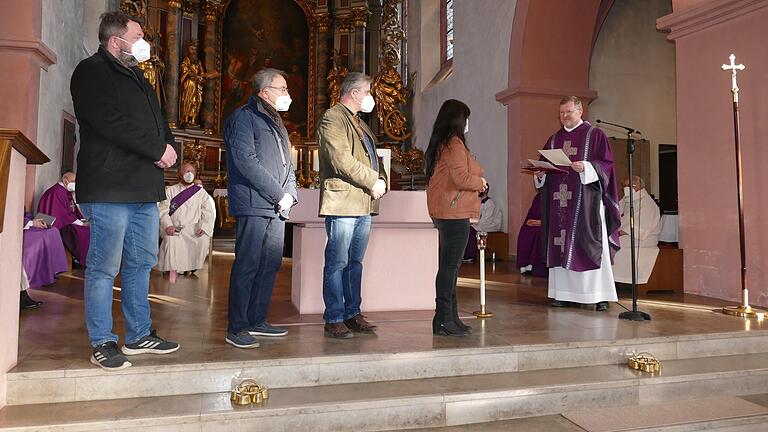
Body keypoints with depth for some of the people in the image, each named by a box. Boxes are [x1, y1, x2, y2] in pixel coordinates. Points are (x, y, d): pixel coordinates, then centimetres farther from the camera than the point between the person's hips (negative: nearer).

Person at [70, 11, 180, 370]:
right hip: (109, 188, -9)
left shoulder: (136, 78, 23)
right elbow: (111, 124, -17)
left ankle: (139, 335, 22)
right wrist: (159, 148, -12)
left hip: (144, 188, 9)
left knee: (141, 263, 12)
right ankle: (102, 343, 7)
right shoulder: (91, 72, -3)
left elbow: (157, 122, 23)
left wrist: (168, 146, 1)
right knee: (104, 267, -3)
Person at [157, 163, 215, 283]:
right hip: (174, 229, 0)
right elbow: (163, 211, 4)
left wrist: (204, 227, -13)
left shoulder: (201, 192, 17)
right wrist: (168, 225, -16)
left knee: (204, 240, -32)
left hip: (194, 229, 0)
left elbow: (208, 214, 7)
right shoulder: (170, 191, 16)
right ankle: (172, 270, -26)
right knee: (171, 239, -34)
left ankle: (192, 268, -15)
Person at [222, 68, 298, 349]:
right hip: (253, 206, -8)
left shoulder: (276, 123, 24)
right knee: (247, 267, -6)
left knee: (270, 266, 9)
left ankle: (257, 320, 20)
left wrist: (290, 194, 5)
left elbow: (287, 165, 24)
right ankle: (237, 328, 1)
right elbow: (246, 161, -14)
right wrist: (279, 194, -14)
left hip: (277, 209, 8)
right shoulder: (243, 117, -3)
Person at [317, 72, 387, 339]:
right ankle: (333, 320, 4)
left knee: (355, 262, 12)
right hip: (343, 202, -9)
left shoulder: (360, 124, 24)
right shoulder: (332, 119, -6)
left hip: (364, 205, 9)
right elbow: (342, 160, -17)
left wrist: (381, 180, 4)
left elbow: (372, 156, 25)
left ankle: (352, 314, 20)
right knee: (337, 263, -3)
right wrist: (373, 182, -12)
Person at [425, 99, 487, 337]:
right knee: (450, 265, -6)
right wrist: (480, 182, -1)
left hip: (443, 212, 10)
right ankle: (443, 319, 0)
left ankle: (450, 317, 20)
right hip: (454, 212, -10)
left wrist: (475, 183, 18)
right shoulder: (454, 144, -12)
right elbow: (461, 178, -20)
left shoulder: (440, 143, 17)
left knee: (449, 265, 13)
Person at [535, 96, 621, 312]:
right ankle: (563, 293, 9)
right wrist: (540, 173, -4)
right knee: (560, 247, 3)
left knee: (591, 246, -6)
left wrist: (585, 167, -22)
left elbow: (606, 164, -5)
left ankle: (600, 296, -1)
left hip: (586, 200, -5)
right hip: (559, 201, 5)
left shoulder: (595, 135, 3)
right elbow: (544, 166, 18)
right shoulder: (554, 139, 18)